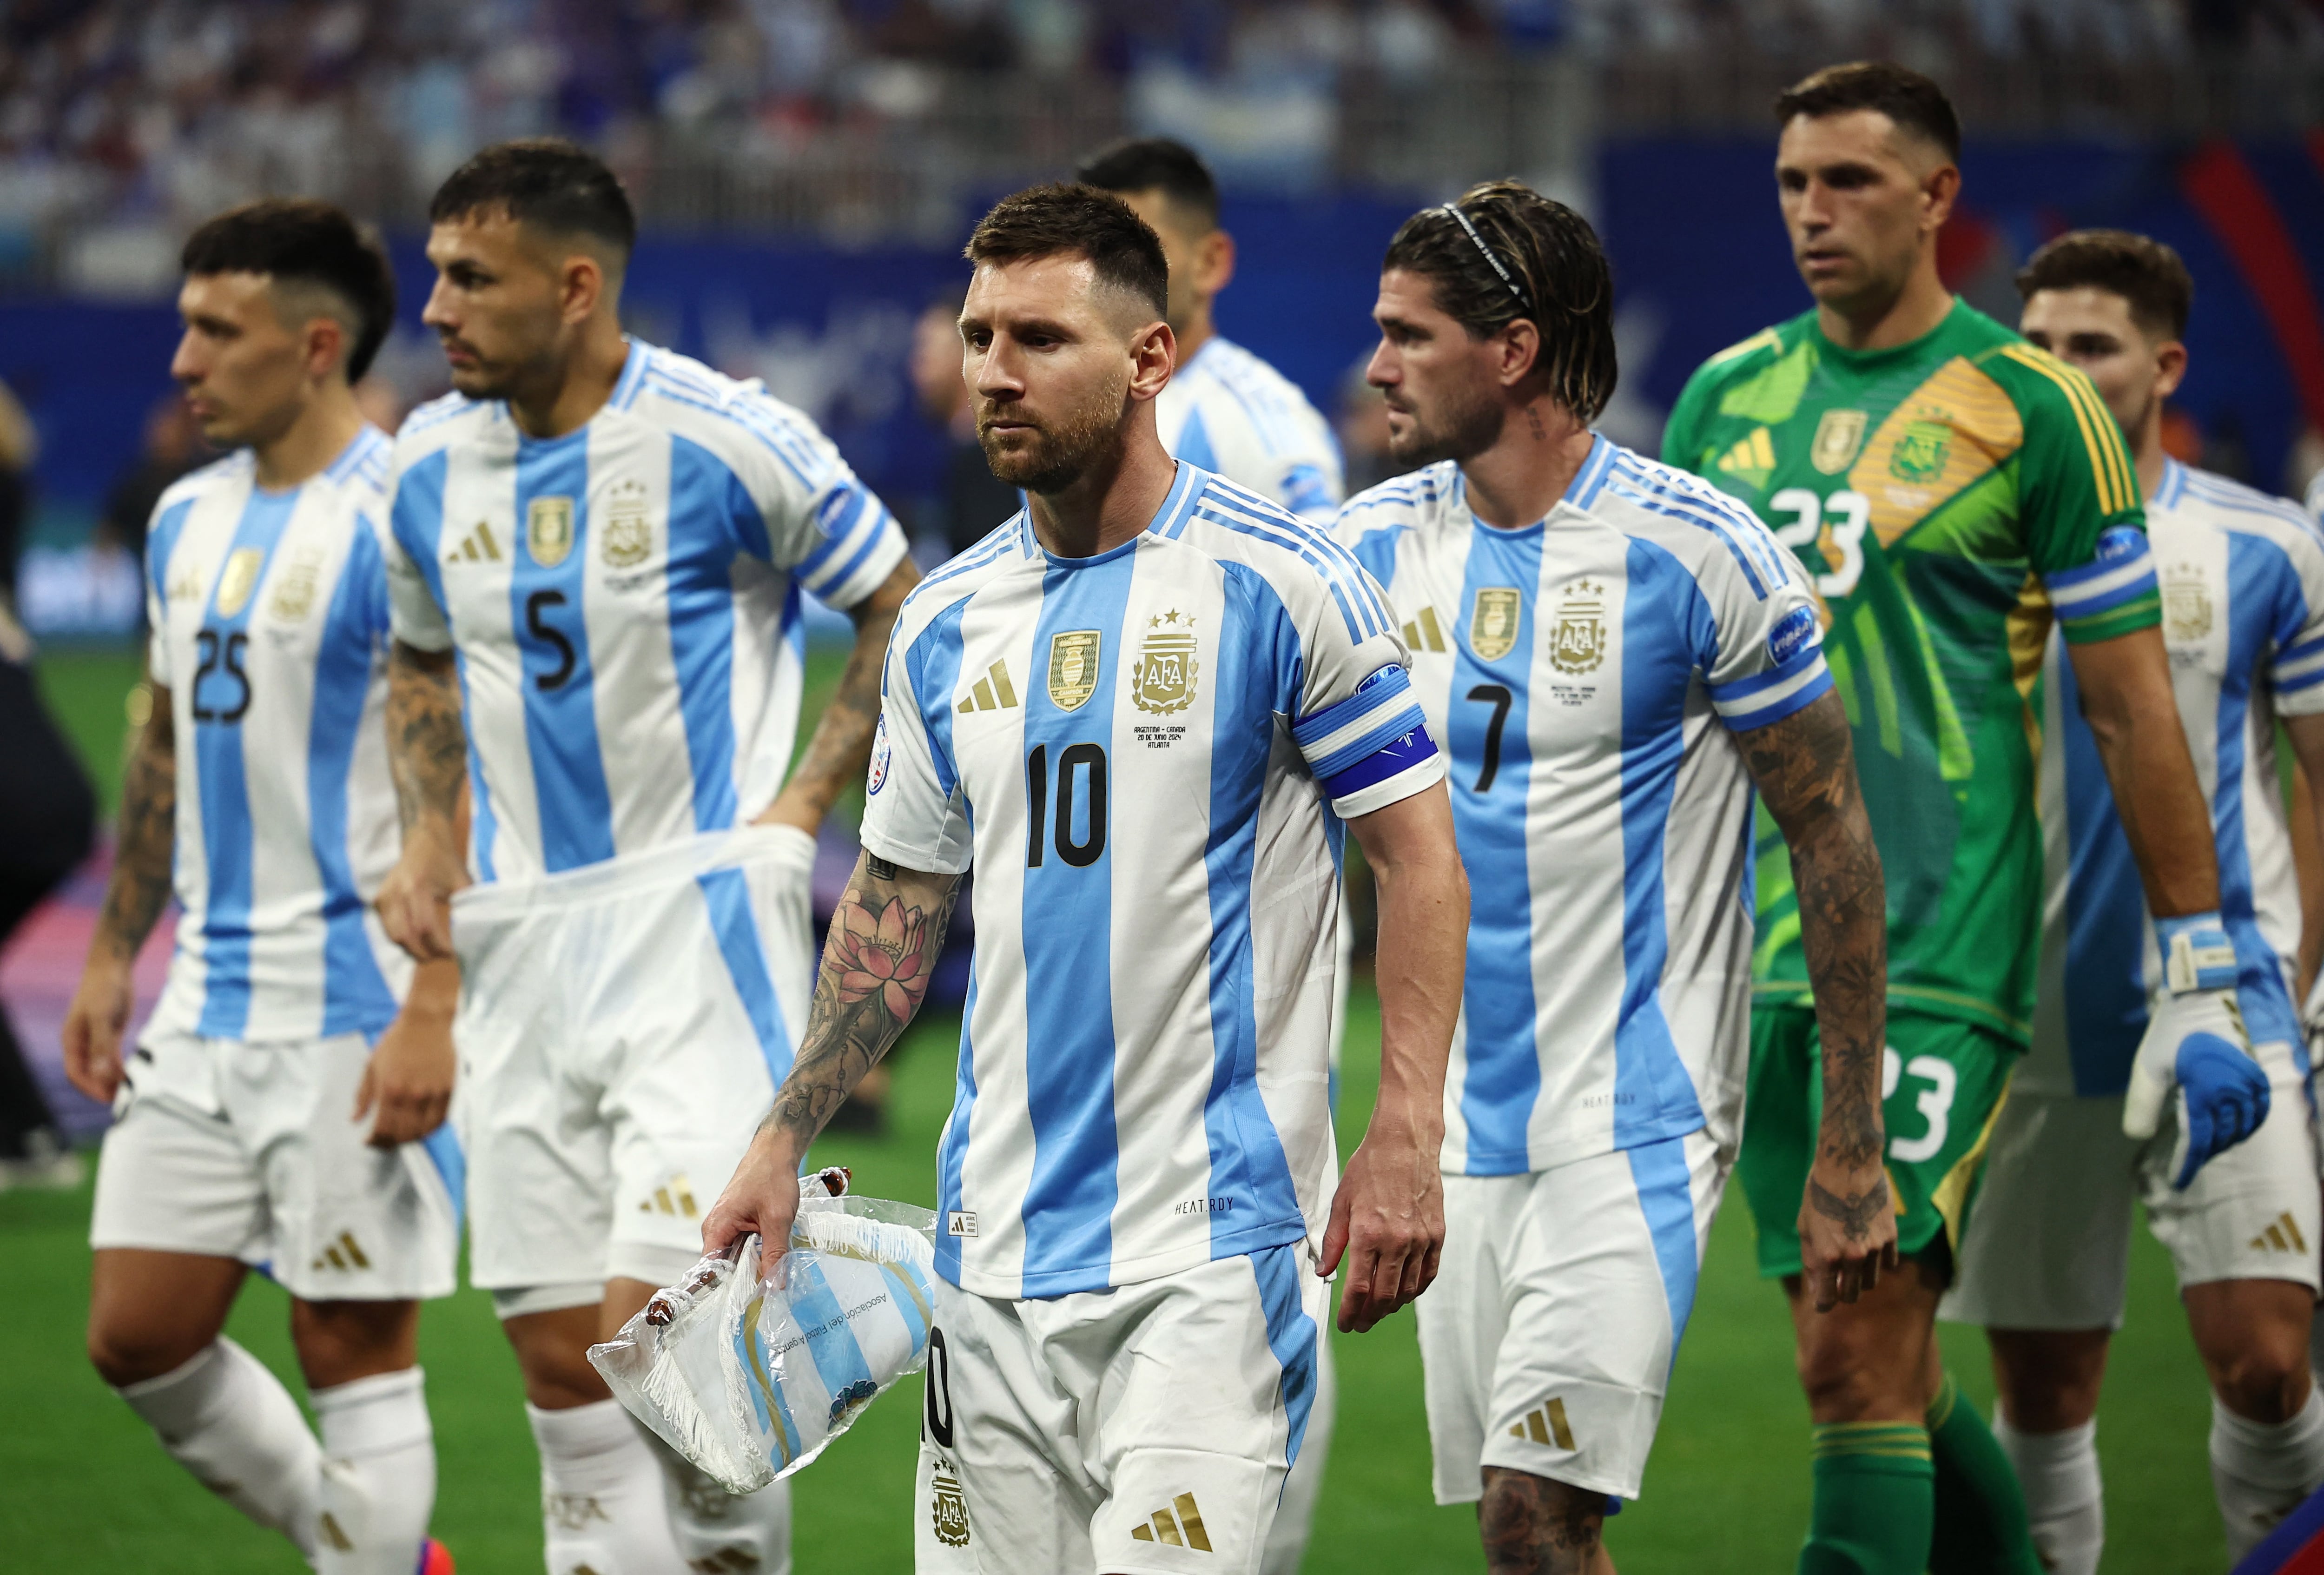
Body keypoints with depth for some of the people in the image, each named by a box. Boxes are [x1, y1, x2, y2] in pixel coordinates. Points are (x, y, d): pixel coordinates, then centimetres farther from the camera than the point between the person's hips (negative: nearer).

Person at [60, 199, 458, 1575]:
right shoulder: (191, 519, 12)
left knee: (356, 1351, -2)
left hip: (355, 1008, -8)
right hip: (206, 1004, 8)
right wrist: (113, 958, 20)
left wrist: (434, 1014, -23)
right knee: (141, 1337, 8)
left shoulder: (404, 523, -14)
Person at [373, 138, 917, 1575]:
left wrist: (803, 801, -7)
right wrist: (432, 840, 10)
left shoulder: (727, 444, -12)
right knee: (563, 1368, 5)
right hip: (522, 945, 6)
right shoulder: (434, 463, 7)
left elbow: (909, 608, -1)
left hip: (699, 920, -6)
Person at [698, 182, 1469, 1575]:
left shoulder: (1279, 583, -6)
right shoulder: (947, 622, 11)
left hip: (1208, 1243, -6)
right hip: (997, 1249, 6)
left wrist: (1406, 1142, -14)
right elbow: (897, 906, 19)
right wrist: (784, 1144, 11)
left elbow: (1420, 855, -6)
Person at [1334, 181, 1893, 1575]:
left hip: (1639, 1119, -5)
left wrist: (1853, 1150, -7)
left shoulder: (1697, 553, -10)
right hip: (1461, 1130, 6)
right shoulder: (1372, 547, 5)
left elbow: (1832, 834, -5)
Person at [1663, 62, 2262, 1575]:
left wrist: (2202, 982, -3)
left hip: (1942, 951, -5)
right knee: (1882, 1372, 10)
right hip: (1761, 948, 5)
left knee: (1857, 1362, -14)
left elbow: (2132, 710, -2)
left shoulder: (2031, 408, -3)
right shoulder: (1727, 399, 11)